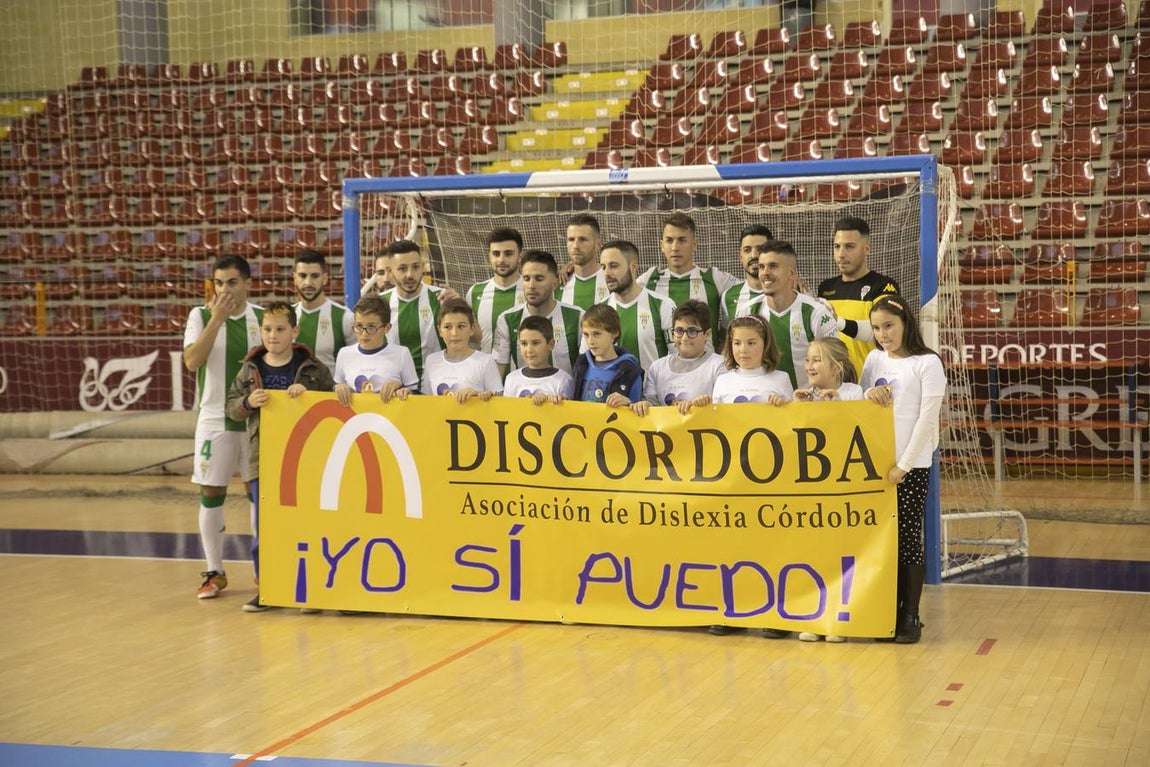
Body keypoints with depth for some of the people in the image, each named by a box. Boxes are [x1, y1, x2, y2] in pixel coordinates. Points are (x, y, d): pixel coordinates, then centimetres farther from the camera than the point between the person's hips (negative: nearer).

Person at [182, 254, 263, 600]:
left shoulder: (262, 317, 2)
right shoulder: (201, 315, -1)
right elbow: (192, 361, -16)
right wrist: (217, 319, -20)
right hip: (215, 418, -1)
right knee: (211, 494, 1)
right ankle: (215, 572, 12)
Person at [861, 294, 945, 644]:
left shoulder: (927, 363, -5)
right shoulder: (874, 359, 10)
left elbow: (927, 419, -9)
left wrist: (903, 465, -11)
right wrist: (869, 395, -8)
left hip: (911, 465, -4)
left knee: (908, 537, -1)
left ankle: (910, 616, 6)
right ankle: (888, 612, 13)